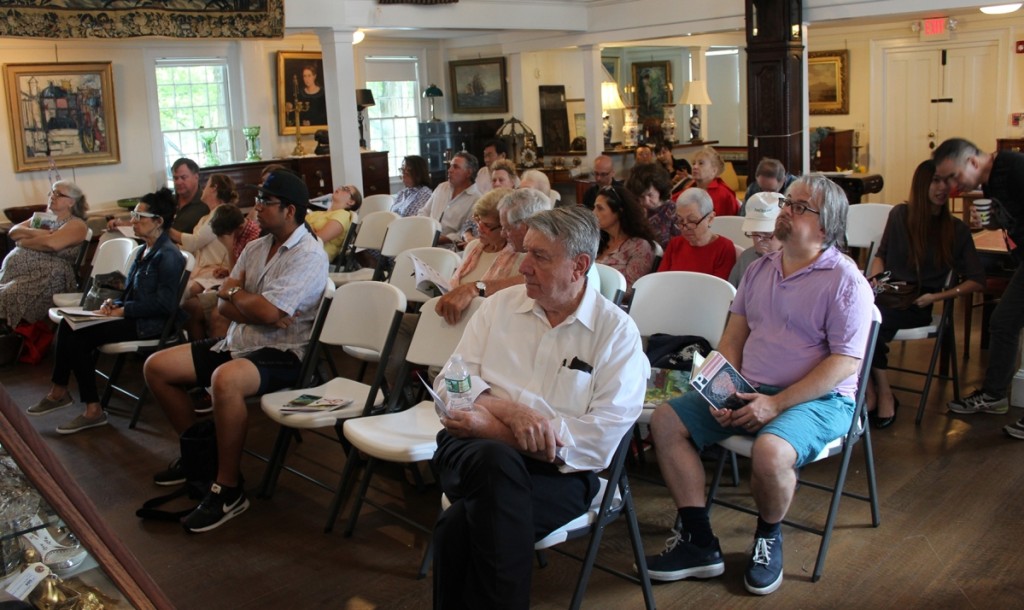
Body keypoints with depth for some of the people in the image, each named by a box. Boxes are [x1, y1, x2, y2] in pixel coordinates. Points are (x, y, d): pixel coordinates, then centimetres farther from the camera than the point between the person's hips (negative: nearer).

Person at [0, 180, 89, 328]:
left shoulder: (76, 224, 0)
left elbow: (51, 243, -17)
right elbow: (13, 232, 11)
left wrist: (23, 241, -1)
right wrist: (37, 233, -6)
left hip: (45, 279, -7)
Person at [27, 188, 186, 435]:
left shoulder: (168, 256, -15)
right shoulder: (146, 249, 14)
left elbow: (163, 303, -21)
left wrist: (123, 310, -17)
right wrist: (116, 303, 1)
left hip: (149, 324, -9)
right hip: (132, 315, 9)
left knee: (78, 336, -18)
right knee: (68, 325, -4)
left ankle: (93, 409, -10)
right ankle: (59, 391, 3)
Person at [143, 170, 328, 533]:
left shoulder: (308, 255, -14)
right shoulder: (255, 248, 12)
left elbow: (268, 313, -23)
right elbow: (223, 306, 8)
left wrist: (235, 292, -3)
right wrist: (255, 310, -14)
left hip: (281, 353, -9)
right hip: (237, 342, 9)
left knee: (225, 379, -39)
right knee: (156, 367, 4)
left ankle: (228, 490, -21)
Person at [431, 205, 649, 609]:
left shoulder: (617, 332, -1)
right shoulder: (500, 306, 10)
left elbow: (604, 437, -11)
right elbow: (450, 383, 5)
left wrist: (494, 427, -15)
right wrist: (510, 411, -17)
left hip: (558, 470, -3)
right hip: (474, 447, 3)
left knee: (460, 525, -31)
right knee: (497, 459, -34)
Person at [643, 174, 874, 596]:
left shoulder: (845, 281, -8)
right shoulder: (759, 269, 12)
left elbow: (845, 361, -15)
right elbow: (732, 338, 12)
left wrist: (775, 404, -21)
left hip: (817, 399, -6)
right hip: (748, 389, 7)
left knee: (771, 452, -36)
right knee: (666, 420, -9)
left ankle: (769, 538, -1)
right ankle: (699, 541, -3)